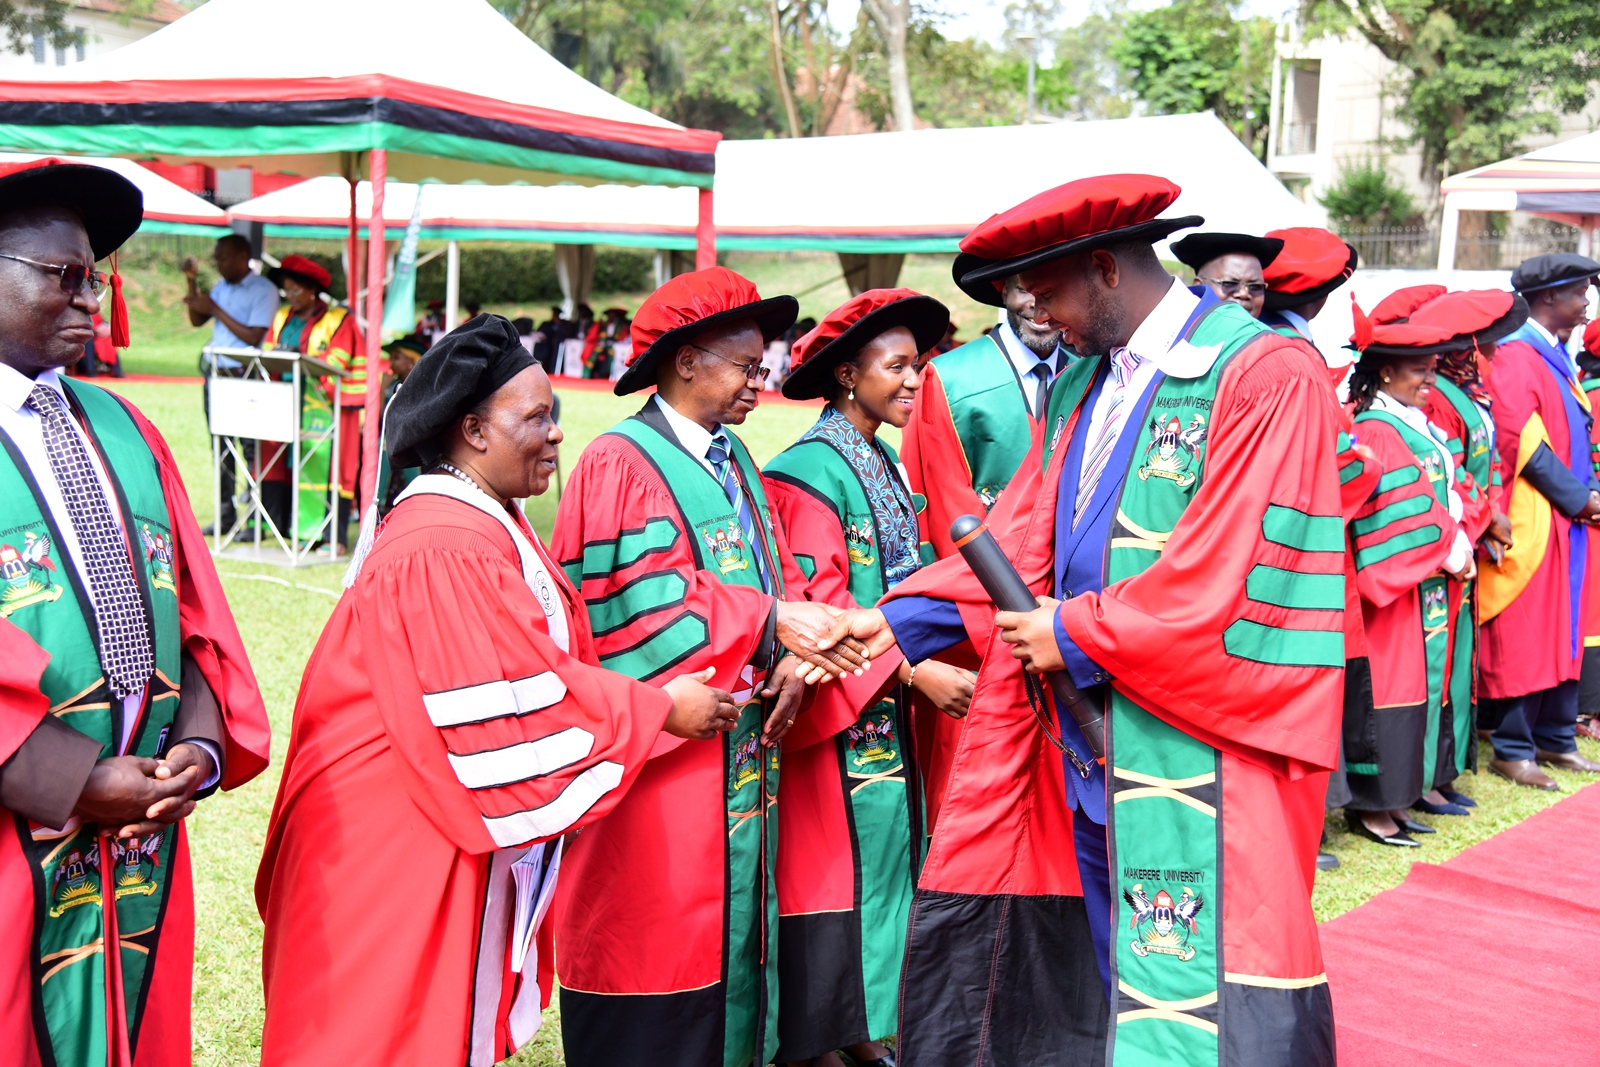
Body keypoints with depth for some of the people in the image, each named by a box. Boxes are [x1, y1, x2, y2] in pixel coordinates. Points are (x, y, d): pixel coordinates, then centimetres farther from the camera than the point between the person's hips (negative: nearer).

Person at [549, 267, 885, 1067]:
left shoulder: (734, 463, 15)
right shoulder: (622, 465, -12)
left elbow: (770, 585, 12)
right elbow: (644, 607, -21)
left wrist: (794, 660, -8)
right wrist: (772, 623, -23)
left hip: (738, 760, 8)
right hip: (659, 768, -8)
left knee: (727, 933, 15)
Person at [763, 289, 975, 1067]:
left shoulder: (883, 464, 13)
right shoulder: (809, 470, -13)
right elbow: (817, 601, -19)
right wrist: (917, 671, -21)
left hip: (888, 708, 8)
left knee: (885, 849, 11)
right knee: (833, 859, -1)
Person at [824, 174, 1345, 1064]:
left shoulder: (1266, 375, -13)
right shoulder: (1080, 388, 14)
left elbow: (1222, 575, -19)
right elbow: (1022, 534, 13)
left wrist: (1078, 633, -11)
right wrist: (899, 618, 3)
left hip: (1199, 753, -7)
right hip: (1085, 751, 8)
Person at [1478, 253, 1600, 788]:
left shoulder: (1556, 358, 18)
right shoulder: (1516, 357, -12)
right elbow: (1522, 441, -18)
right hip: (1530, 519, -9)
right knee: (1523, 633, -5)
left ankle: (1554, 738, 21)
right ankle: (1512, 749, 3)